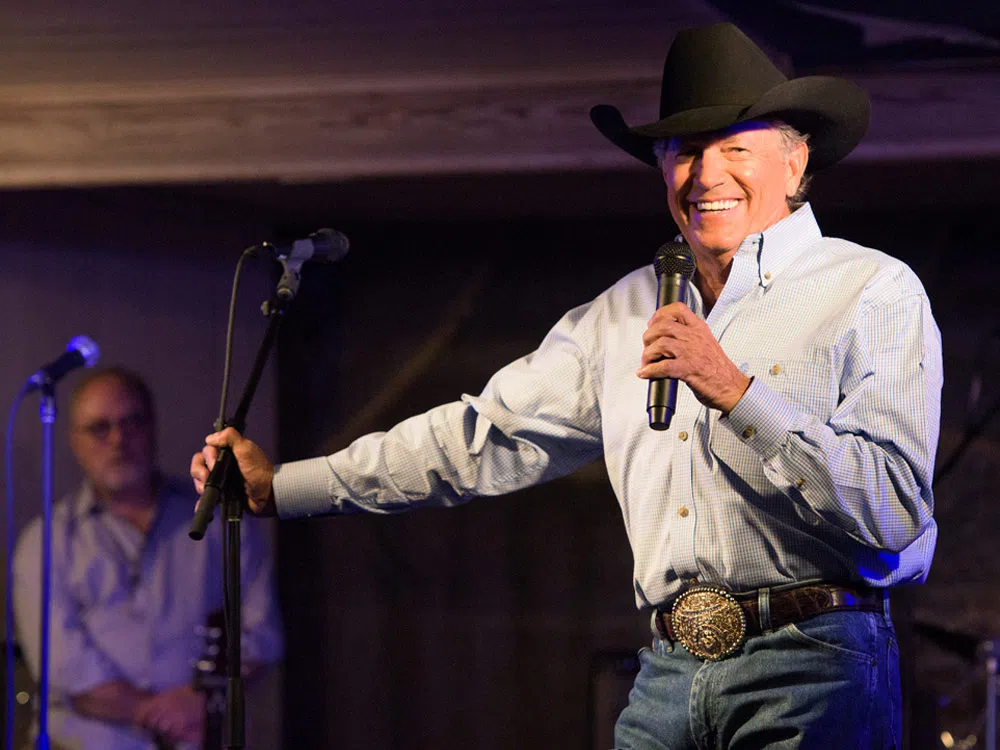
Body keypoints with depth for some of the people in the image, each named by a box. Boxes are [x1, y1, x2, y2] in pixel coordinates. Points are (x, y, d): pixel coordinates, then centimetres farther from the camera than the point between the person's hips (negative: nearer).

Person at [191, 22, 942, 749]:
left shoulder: (875, 293, -1)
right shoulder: (631, 310, 17)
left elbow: (893, 512, -12)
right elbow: (487, 436, 20)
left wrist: (735, 392, -17)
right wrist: (282, 486, 17)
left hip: (815, 671, -5)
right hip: (669, 670, 5)